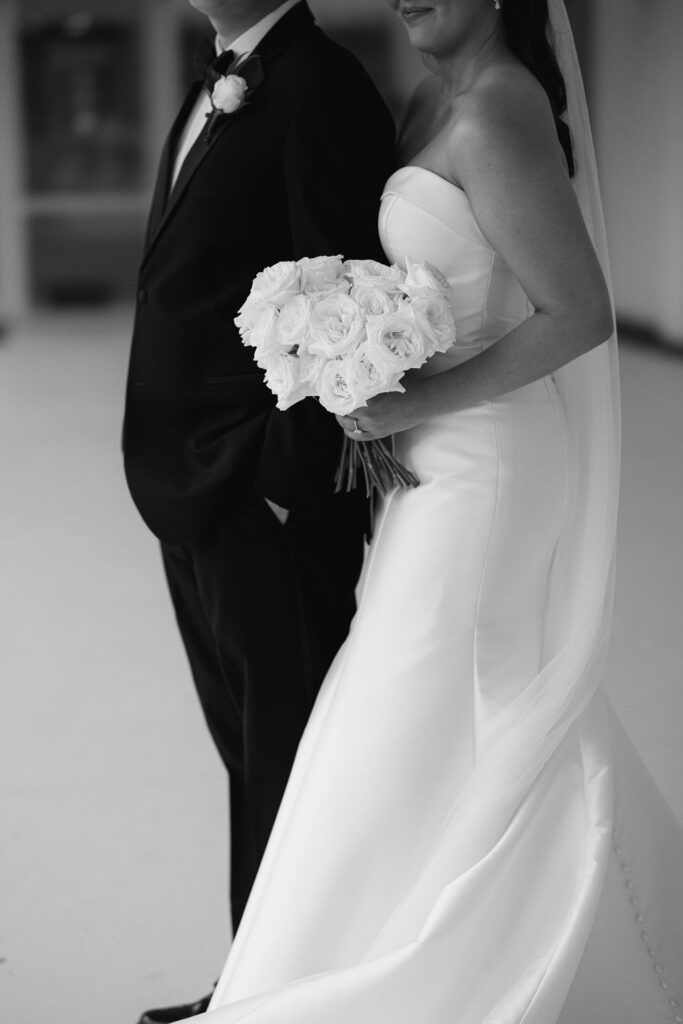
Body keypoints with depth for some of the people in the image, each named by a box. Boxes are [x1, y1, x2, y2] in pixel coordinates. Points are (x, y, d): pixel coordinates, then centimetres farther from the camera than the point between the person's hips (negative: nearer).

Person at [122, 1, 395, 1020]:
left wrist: (291, 476, -19)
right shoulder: (216, 86, 16)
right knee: (251, 753, 17)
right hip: (193, 492, 9)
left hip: (270, 498, -9)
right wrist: (172, 480, 13)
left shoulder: (322, 89, -12)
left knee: (287, 757, 4)